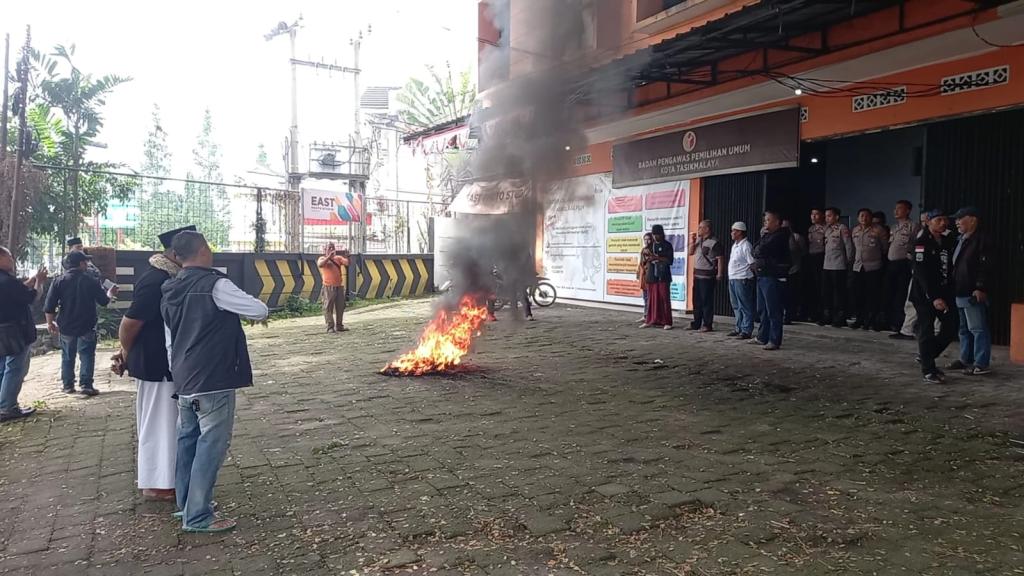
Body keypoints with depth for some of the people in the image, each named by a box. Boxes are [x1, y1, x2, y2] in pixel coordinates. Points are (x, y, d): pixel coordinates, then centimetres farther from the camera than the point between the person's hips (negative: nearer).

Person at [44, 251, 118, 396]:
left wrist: (50, 323, 7)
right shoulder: (91, 281, -7)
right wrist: (110, 293, 24)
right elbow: (104, 301, 3)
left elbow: (49, 305, -5)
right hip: (86, 327, -2)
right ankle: (86, 385, -6)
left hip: (66, 327, 3)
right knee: (87, 356, 1)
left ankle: (68, 385, 18)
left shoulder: (59, 281, -3)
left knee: (67, 357, 14)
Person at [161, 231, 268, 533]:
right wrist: (239, 305, 10)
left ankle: (187, 505, 26)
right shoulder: (214, 285, -15)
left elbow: (169, 343, 16)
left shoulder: (170, 293, 10)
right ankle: (198, 517, 1)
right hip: (214, 382, -8)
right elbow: (259, 310, -11)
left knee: (187, 441, 16)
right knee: (211, 445, -2)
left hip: (184, 382, 8)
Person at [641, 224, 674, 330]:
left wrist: (658, 258, -18)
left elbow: (670, 260, -7)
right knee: (652, 298, 4)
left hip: (663, 276, -4)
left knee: (664, 298, -5)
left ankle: (667, 322, -3)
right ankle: (650, 320, 10)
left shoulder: (667, 245, 0)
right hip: (652, 276, 4)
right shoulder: (651, 245, 14)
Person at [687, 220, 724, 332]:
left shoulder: (714, 242, -12)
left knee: (707, 301, -3)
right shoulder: (698, 240, 13)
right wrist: (692, 241, 5)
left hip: (707, 276, -8)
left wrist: (719, 275, -18)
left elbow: (720, 259, -14)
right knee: (697, 300, 13)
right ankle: (696, 323, 21)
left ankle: (707, 325, 3)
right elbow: (691, 252, 21)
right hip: (697, 274, 8)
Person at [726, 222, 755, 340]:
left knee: (745, 307, -4)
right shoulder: (735, 245, 16)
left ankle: (746, 331, -2)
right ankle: (739, 329, 24)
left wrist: (749, 276, -11)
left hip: (742, 280, -10)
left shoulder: (745, 246, -12)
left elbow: (753, 264, -14)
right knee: (736, 306, 15)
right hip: (732, 279, 10)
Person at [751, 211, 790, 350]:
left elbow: (761, 250, -19)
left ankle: (774, 341, -5)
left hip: (773, 277, -10)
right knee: (763, 309, 14)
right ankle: (763, 337, 23)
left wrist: (758, 251, 0)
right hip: (762, 276, 10)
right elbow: (756, 250, 11)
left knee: (773, 311, -7)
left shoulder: (779, 236, -11)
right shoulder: (767, 236, 19)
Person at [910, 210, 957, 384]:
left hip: (944, 293, 7)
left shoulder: (947, 242, 11)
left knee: (951, 329, 5)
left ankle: (925, 355, 25)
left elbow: (950, 268, 12)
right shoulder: (922, 243, -11)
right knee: (926, 332, -1)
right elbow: (922, 273, -17)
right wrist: (934, 298, -22)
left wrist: (948, 294, 3)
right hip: (925, 295, -7)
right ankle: (928, 371, 7)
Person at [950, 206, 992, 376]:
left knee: (978, 329, -6)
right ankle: (966, 360, 25)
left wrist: (981, 288, -24)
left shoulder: (980, 241, -11)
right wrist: (952, 288, 20)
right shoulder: (961, 240, 17)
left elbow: (984, 268, -18)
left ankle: (982, 364, -3)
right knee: (964, 329, 16)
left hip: (973, 294, -10)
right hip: (960, 293, 10)